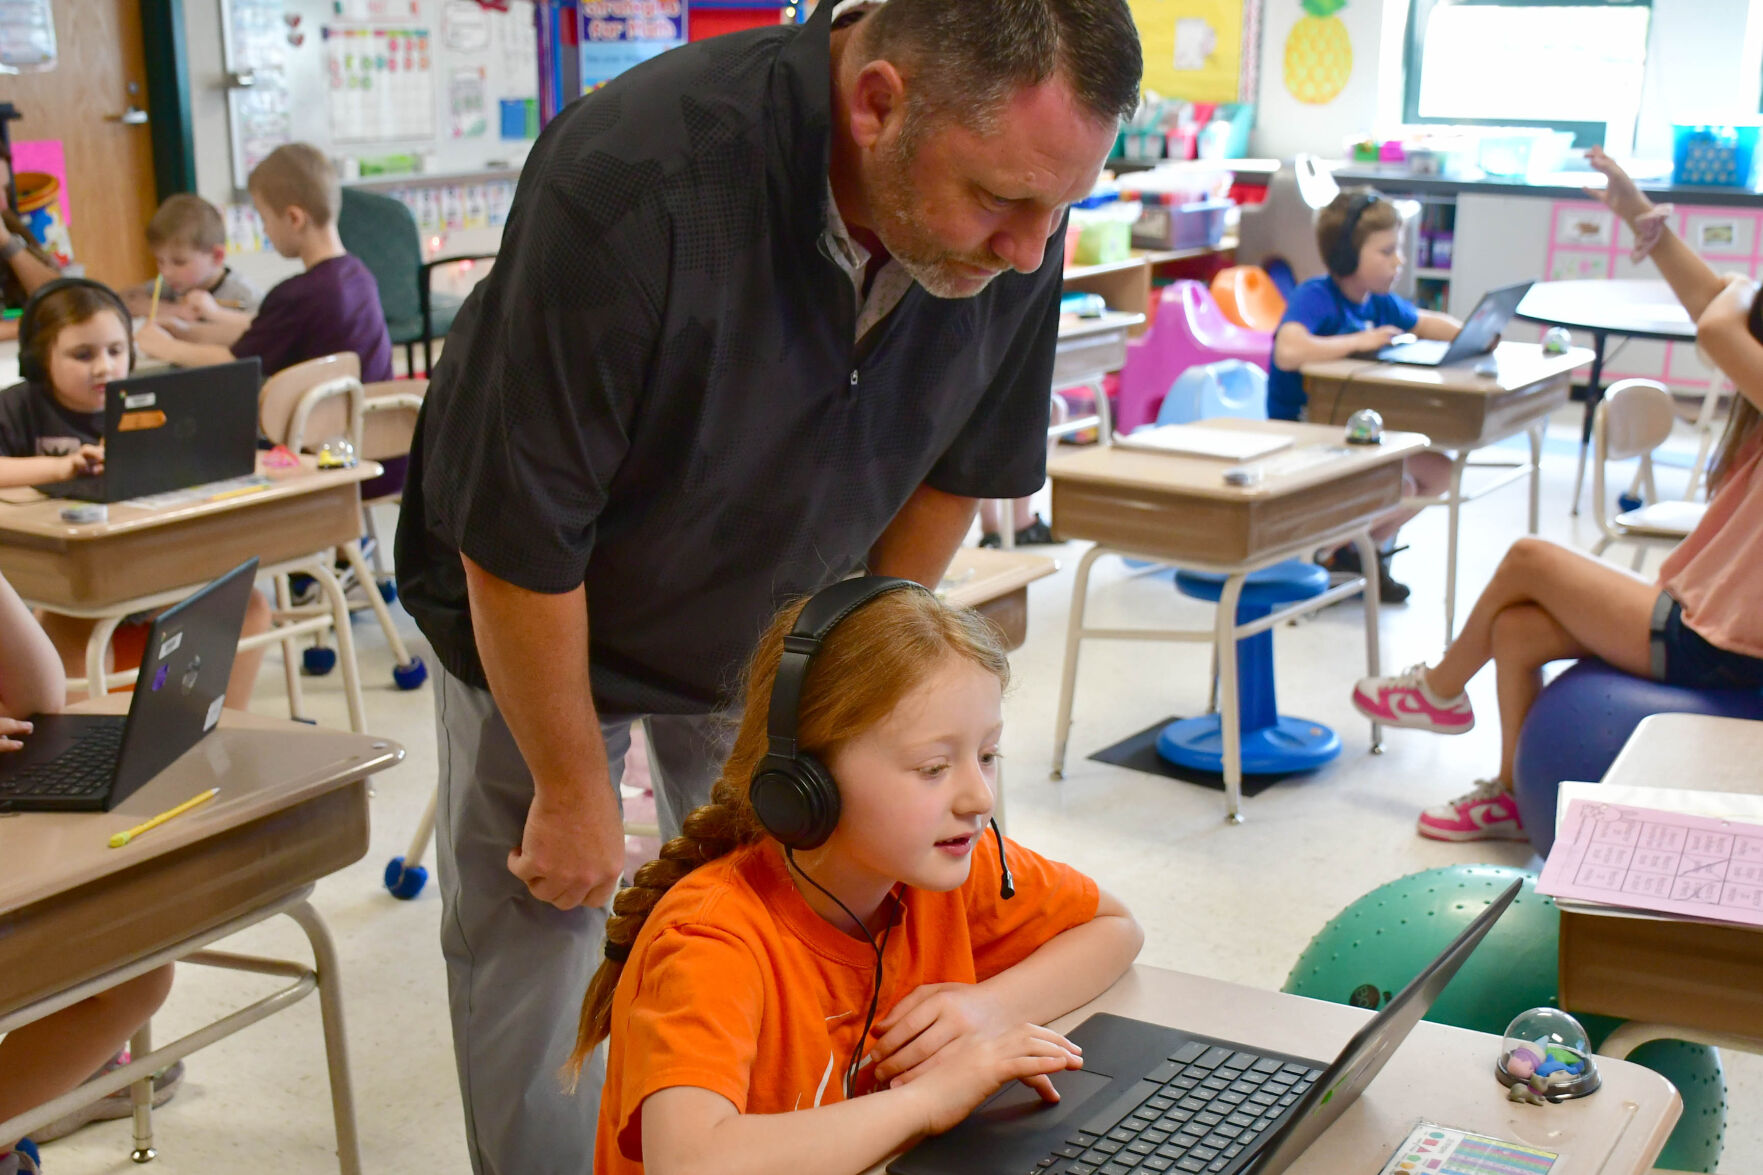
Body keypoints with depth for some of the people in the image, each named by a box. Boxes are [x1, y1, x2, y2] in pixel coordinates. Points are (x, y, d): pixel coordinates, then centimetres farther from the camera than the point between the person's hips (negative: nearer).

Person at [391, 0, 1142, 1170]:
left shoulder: (1014, 221, -22)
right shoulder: (633, 181, -37)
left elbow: (952, 470, -4)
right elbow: (517, 538, -27)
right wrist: (573, 789, -15)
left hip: (772, 631, 4)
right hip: (534, 621, -3)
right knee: (531, 950, 5)